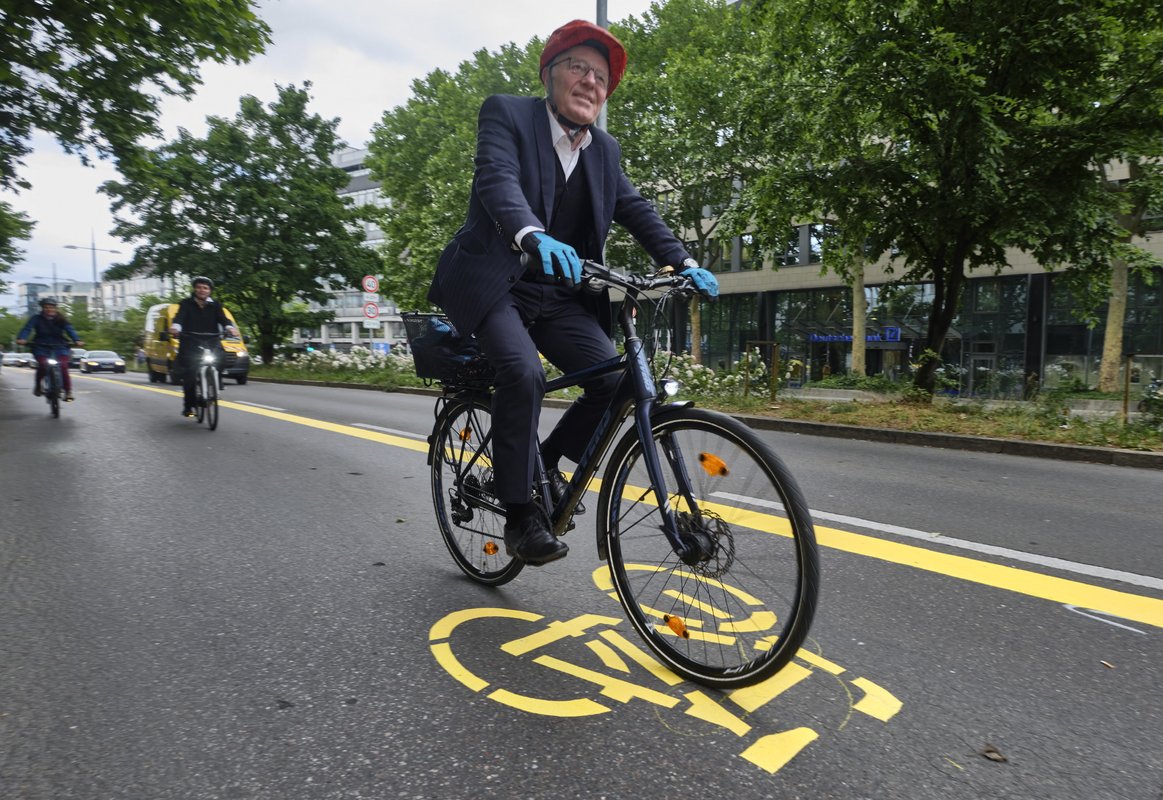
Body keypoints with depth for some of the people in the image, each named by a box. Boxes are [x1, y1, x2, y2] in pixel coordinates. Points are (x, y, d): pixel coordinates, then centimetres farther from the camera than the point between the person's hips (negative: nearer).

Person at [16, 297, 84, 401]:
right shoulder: (37, 318, 2)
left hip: (59, 346, 0)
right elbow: (27, 328, -10)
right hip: (41, 347, 0)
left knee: (63, 366, -18)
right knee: (42, 365, -21)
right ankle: (37, 386, 6)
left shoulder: (60, 319, 4)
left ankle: (68, 391, -13)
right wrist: (21, 338, -30)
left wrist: (77, 340, -28)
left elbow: (70, 330, -9)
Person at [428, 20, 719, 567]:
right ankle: (519, 515, -14)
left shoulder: (605, 151, 13)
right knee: (523, 372, -30)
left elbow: (636, 210, 6)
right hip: (492, 281, -5)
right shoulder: (506, 114, -4)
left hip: (556, 293, 5)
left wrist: (684, 263, -11)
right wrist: (534, 236, -43)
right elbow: (498, 179, -22)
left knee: (616, 378, -13)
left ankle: (546, 462, 12)